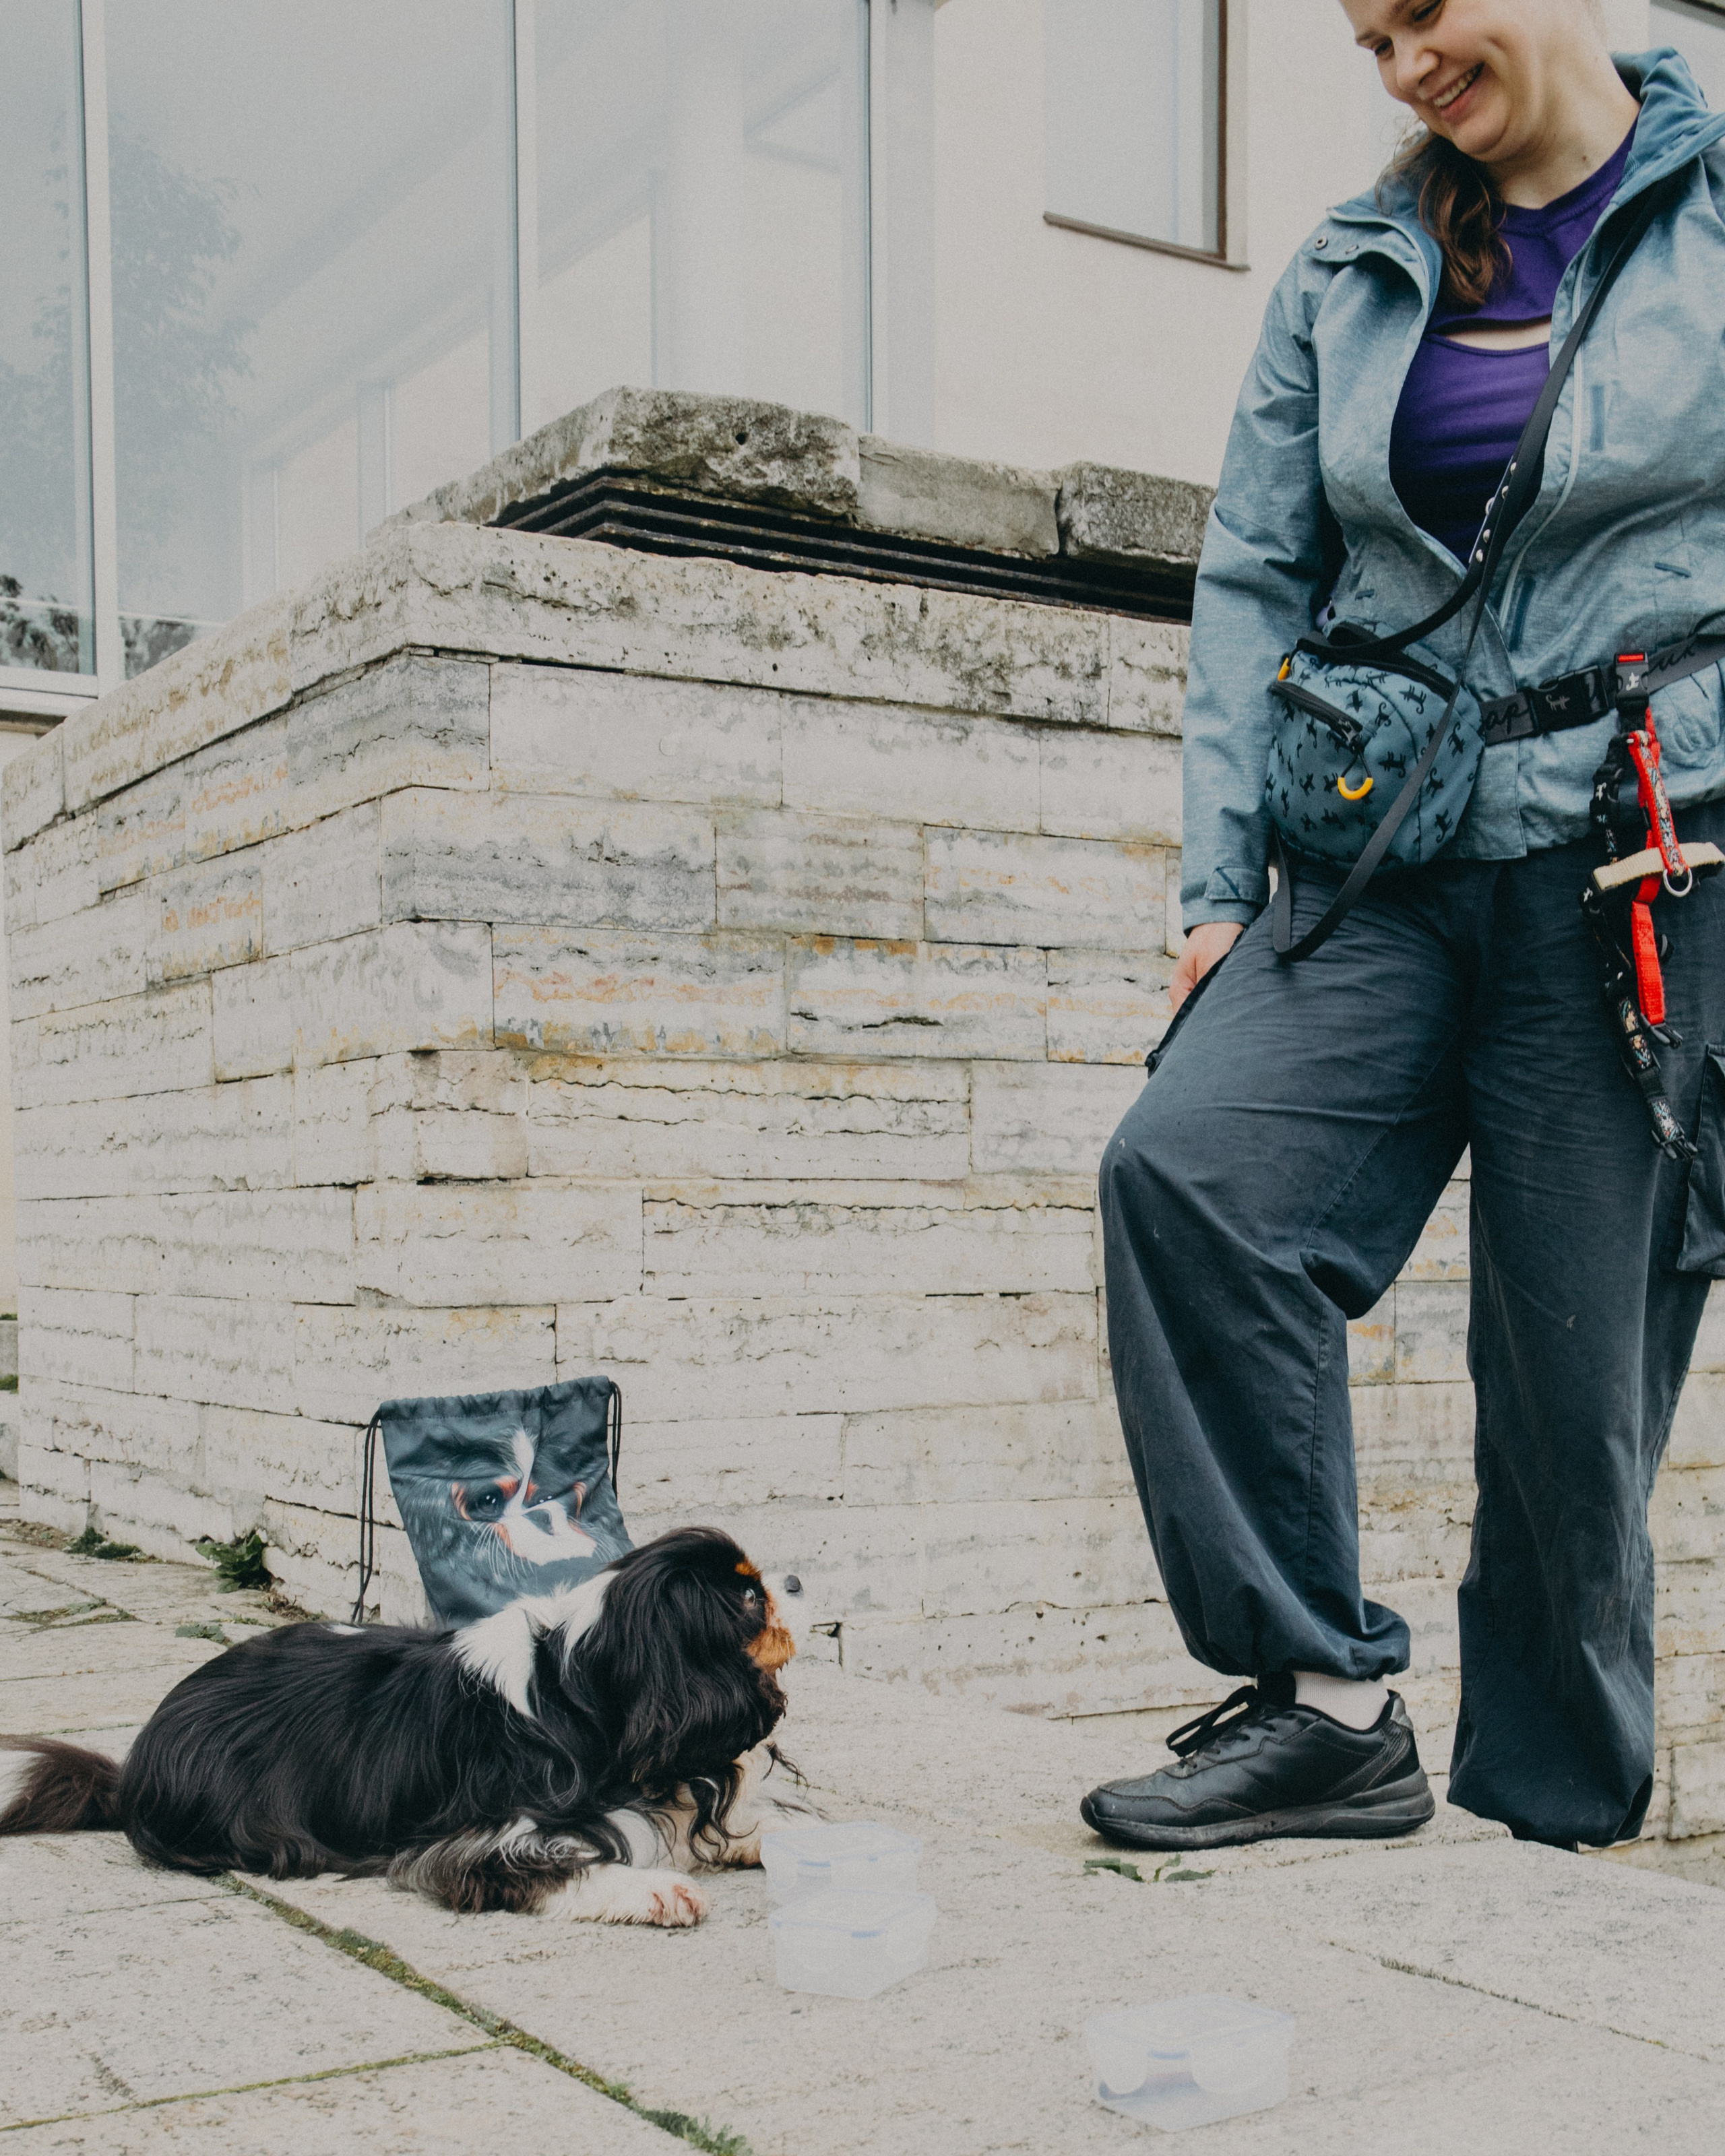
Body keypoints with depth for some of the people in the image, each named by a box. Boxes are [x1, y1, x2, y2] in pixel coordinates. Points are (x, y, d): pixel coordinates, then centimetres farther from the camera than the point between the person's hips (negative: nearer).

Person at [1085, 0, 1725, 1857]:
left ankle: (1554, 1814, 17)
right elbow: (1254, 582, 13)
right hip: (1393, 867, 3)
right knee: (1188, 1166, -22)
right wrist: (1220, 882, 4)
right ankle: (1327, 1701, -12)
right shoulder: (1351, 272, 15)